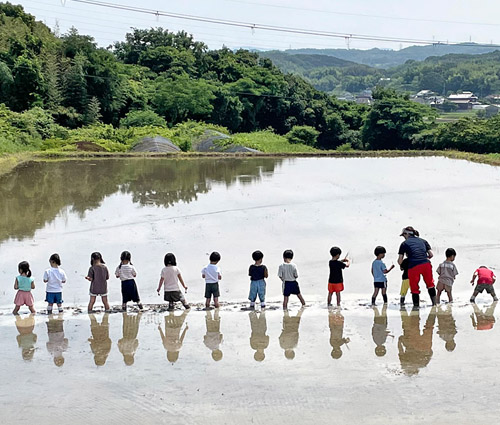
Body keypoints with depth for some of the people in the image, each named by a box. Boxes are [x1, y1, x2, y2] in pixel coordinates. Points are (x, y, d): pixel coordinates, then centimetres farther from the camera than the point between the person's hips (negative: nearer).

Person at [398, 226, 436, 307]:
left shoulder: (404, 244, 11)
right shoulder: (423, 241, 20)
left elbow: (400, 261, 7)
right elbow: (431, 255, 16)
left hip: (413, 267, -3)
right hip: (426, 264, 3)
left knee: (414, 288, 9)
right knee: (430, 285, 20)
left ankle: (416, 306, 9)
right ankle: (434, 303, 18)